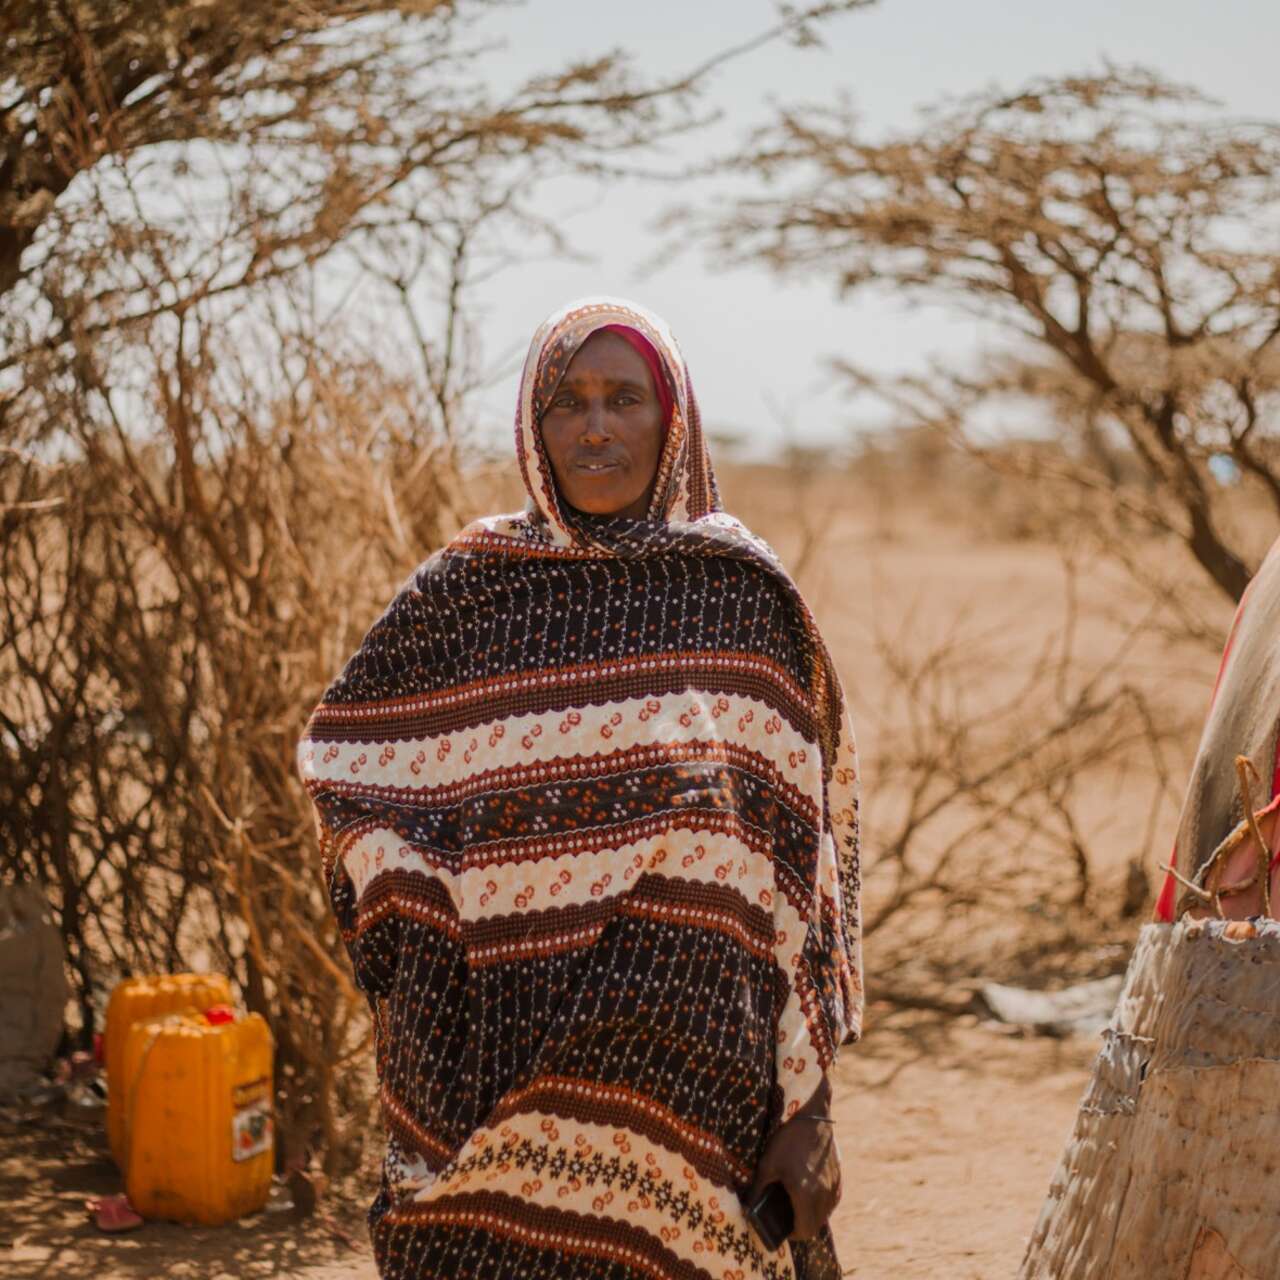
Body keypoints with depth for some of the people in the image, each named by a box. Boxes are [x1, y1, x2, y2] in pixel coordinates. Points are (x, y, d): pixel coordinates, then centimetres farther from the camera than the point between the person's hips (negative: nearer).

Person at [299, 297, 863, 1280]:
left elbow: (805, 853, 2)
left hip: (692, 1067, -1)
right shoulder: (470, 589, 7)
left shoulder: (744, 597, 4)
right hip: (499, 1043, 1)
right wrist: (412, 920, -2)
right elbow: (340, 758, 15)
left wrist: (806, 1100, -3)